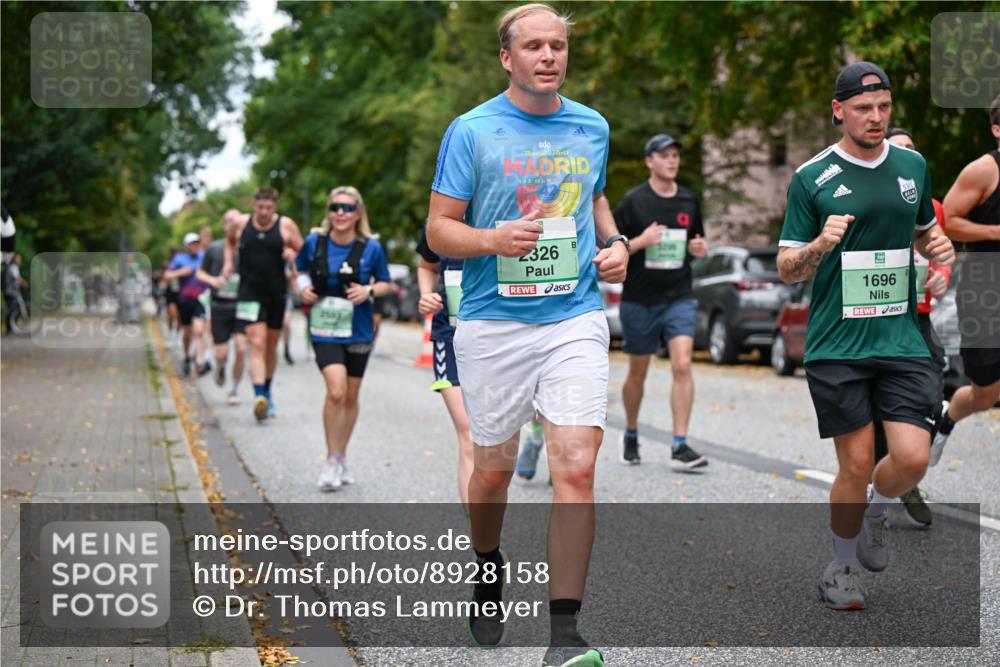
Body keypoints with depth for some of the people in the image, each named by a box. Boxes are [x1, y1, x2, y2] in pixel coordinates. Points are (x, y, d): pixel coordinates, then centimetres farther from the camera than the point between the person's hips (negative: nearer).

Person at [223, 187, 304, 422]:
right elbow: (230, 241, 23)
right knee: (257, 344, -16)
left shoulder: (286, 226, -2)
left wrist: (293, 255, -17)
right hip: (250, 293, -1)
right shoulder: (241, 224, 2)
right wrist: (229, 261, 8)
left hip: (276, 293, 1)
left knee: (271, 347, 15)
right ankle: (259, 397, -25)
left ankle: (267, 392, 35)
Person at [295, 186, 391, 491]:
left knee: (350, 396, 13)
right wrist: (304, 288, -6)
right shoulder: (314, 242, -5)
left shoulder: (371, 248, -7)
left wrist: (369, 291, -15)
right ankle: (332, 460, -6)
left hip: (358, 331, 2)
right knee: (336, 390, -20)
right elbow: (301, 270, 14)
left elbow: (384, 283, 6)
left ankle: (341, 458, 32)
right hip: (324, 329, -2)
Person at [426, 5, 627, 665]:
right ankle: (489, 573, 41)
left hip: (576, 319, 2)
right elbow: (439, 228, -2)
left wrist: (616, 242, 8)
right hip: (494, 323, -1)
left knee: (576, 468, -12)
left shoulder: (592, 127, 9)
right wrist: (494, 240, -20)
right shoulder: (472, 131, -2)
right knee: (494, 468, 11)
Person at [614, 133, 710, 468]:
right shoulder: (633, 201, -5)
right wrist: (640, 242, -21)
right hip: (639, 299, -2)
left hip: (679, 298, 2)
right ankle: (631, 435, 33)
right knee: (638, 373, 10)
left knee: (682, 365, -14)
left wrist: (700, 248, -1)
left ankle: (680, 446, -13)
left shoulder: (689, 200, 7)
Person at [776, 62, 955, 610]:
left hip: (902, 339, 3)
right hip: (836, 345, -3)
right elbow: (787, 269, 0)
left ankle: (874, 513, 25)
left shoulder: (913, 165, 9)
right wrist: (820, 245, -21)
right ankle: (843, 566, 23)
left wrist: (939, 247, 3)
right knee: (856, 464, -1)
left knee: (912, 458, -9)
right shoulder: (811, 178, -2)